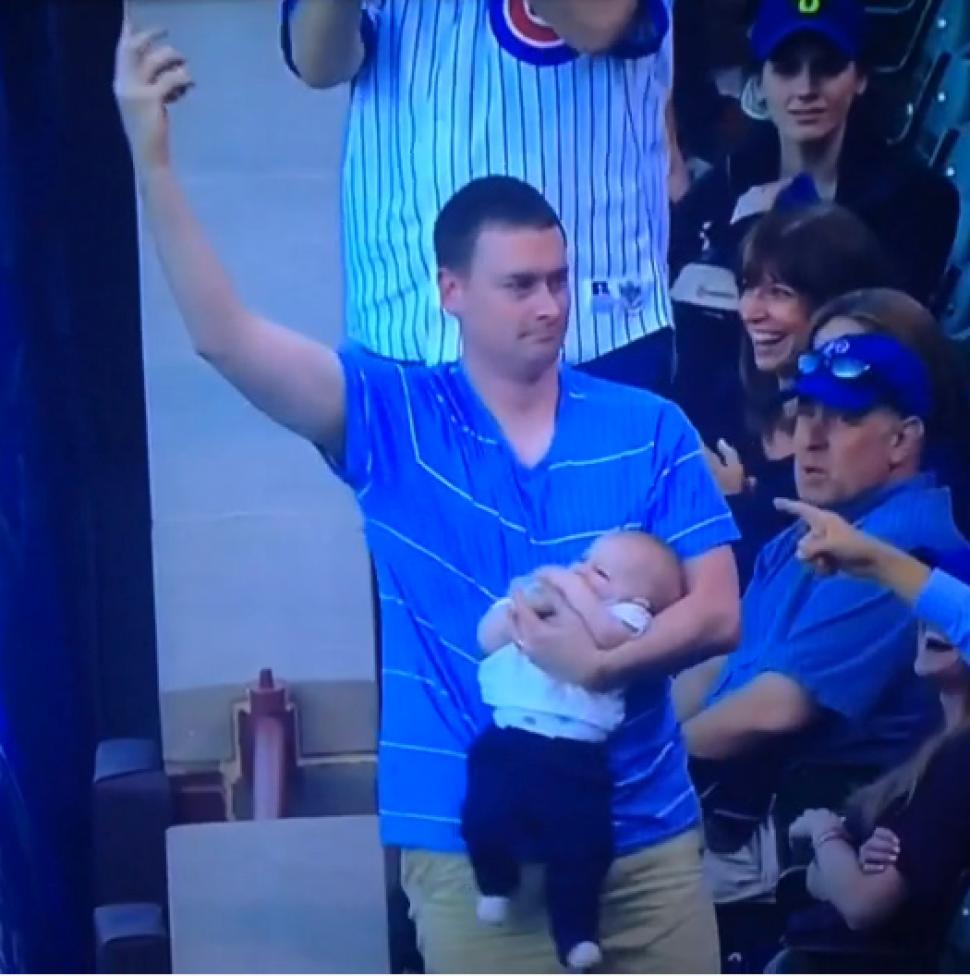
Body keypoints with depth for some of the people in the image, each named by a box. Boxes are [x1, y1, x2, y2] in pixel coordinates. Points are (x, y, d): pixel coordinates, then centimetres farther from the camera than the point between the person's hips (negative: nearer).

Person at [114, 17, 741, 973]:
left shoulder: (649, 428, 1)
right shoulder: (391, 418, -3)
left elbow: (717, 612, -3)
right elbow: (224, 338, -14)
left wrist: (600, 661, -21)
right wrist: (151, 157, -22)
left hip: (645, 835, 2)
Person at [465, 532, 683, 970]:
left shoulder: (625, 617, 5)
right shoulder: (538, 592, 18)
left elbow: (607, 638, -19)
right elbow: (488, 638, 9)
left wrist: (573, 588, -9)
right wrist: (527, 606, -4)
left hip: (576, 754, -2)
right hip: (509, 739, 2)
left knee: (581, 845, -7)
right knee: (485, 818, -15)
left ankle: (575, 936, 11)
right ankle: (495, 883, 14)